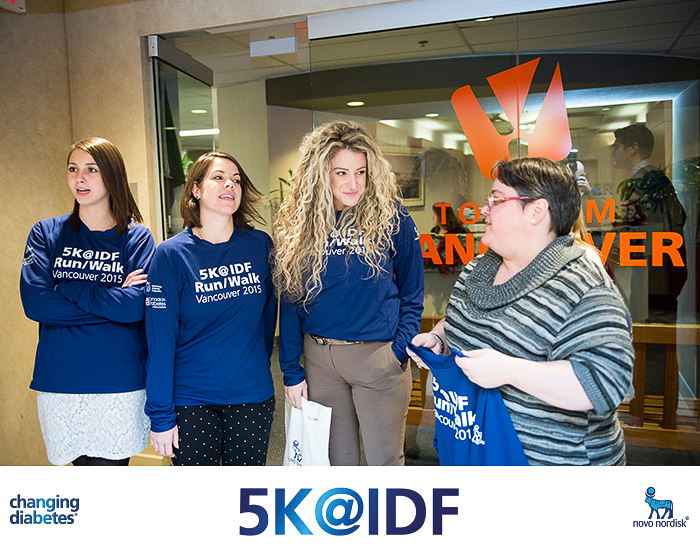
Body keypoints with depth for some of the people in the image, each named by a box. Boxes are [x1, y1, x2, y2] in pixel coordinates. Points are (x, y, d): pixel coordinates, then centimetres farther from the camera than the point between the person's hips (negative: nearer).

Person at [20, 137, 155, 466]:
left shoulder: (138, 238, 0)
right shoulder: (46, 233, 6)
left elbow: (138, 305, -14)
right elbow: (34, 302, -8)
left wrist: (68, 289, -10)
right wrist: (111, 302, -11)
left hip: (119, 388, -2)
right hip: (59, 384, 2)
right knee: (81, 462, 12)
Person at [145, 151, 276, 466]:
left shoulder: (260, 245, -1)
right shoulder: (171, 254, -8)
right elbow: (160, 340, -9)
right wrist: (161, 416, -9)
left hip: (253, 396, 2)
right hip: (191, 402, -2)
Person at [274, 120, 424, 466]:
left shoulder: (391, 217, -6)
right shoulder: (298, 224, 0)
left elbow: (412, 291, 1)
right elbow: (289, 298, 4)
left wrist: (401, 349, -8)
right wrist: (291, 370, 3)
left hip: (378, 356, -2)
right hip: (319, 356, 3)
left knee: (384, 458, 11)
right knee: (336, 456, 18)